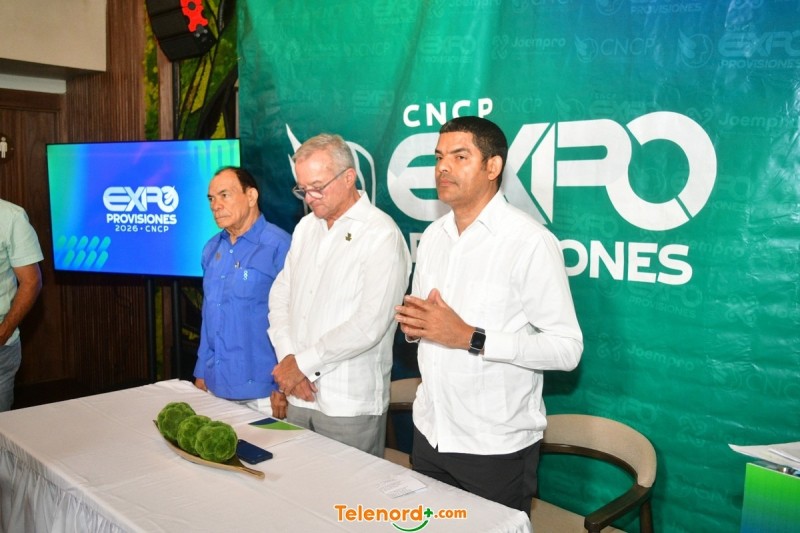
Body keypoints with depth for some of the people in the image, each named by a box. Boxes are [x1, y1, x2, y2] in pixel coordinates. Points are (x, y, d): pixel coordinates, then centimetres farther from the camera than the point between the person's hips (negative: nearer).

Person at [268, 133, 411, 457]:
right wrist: (287, 360, -5)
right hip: (299, 396, 6)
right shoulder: (306, 227, 12)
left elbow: (369, 325, -19)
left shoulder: (381, 234, -12)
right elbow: (280, 296, 10)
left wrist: (302, 362, -12)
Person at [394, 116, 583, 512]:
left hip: (496, 446, -6)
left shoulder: (530, 242, -16)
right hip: (429, 434, 6)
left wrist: (471, 339, -24)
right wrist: (413, 324, -6)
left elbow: (567, 348, -18)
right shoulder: (431, 237, 8)